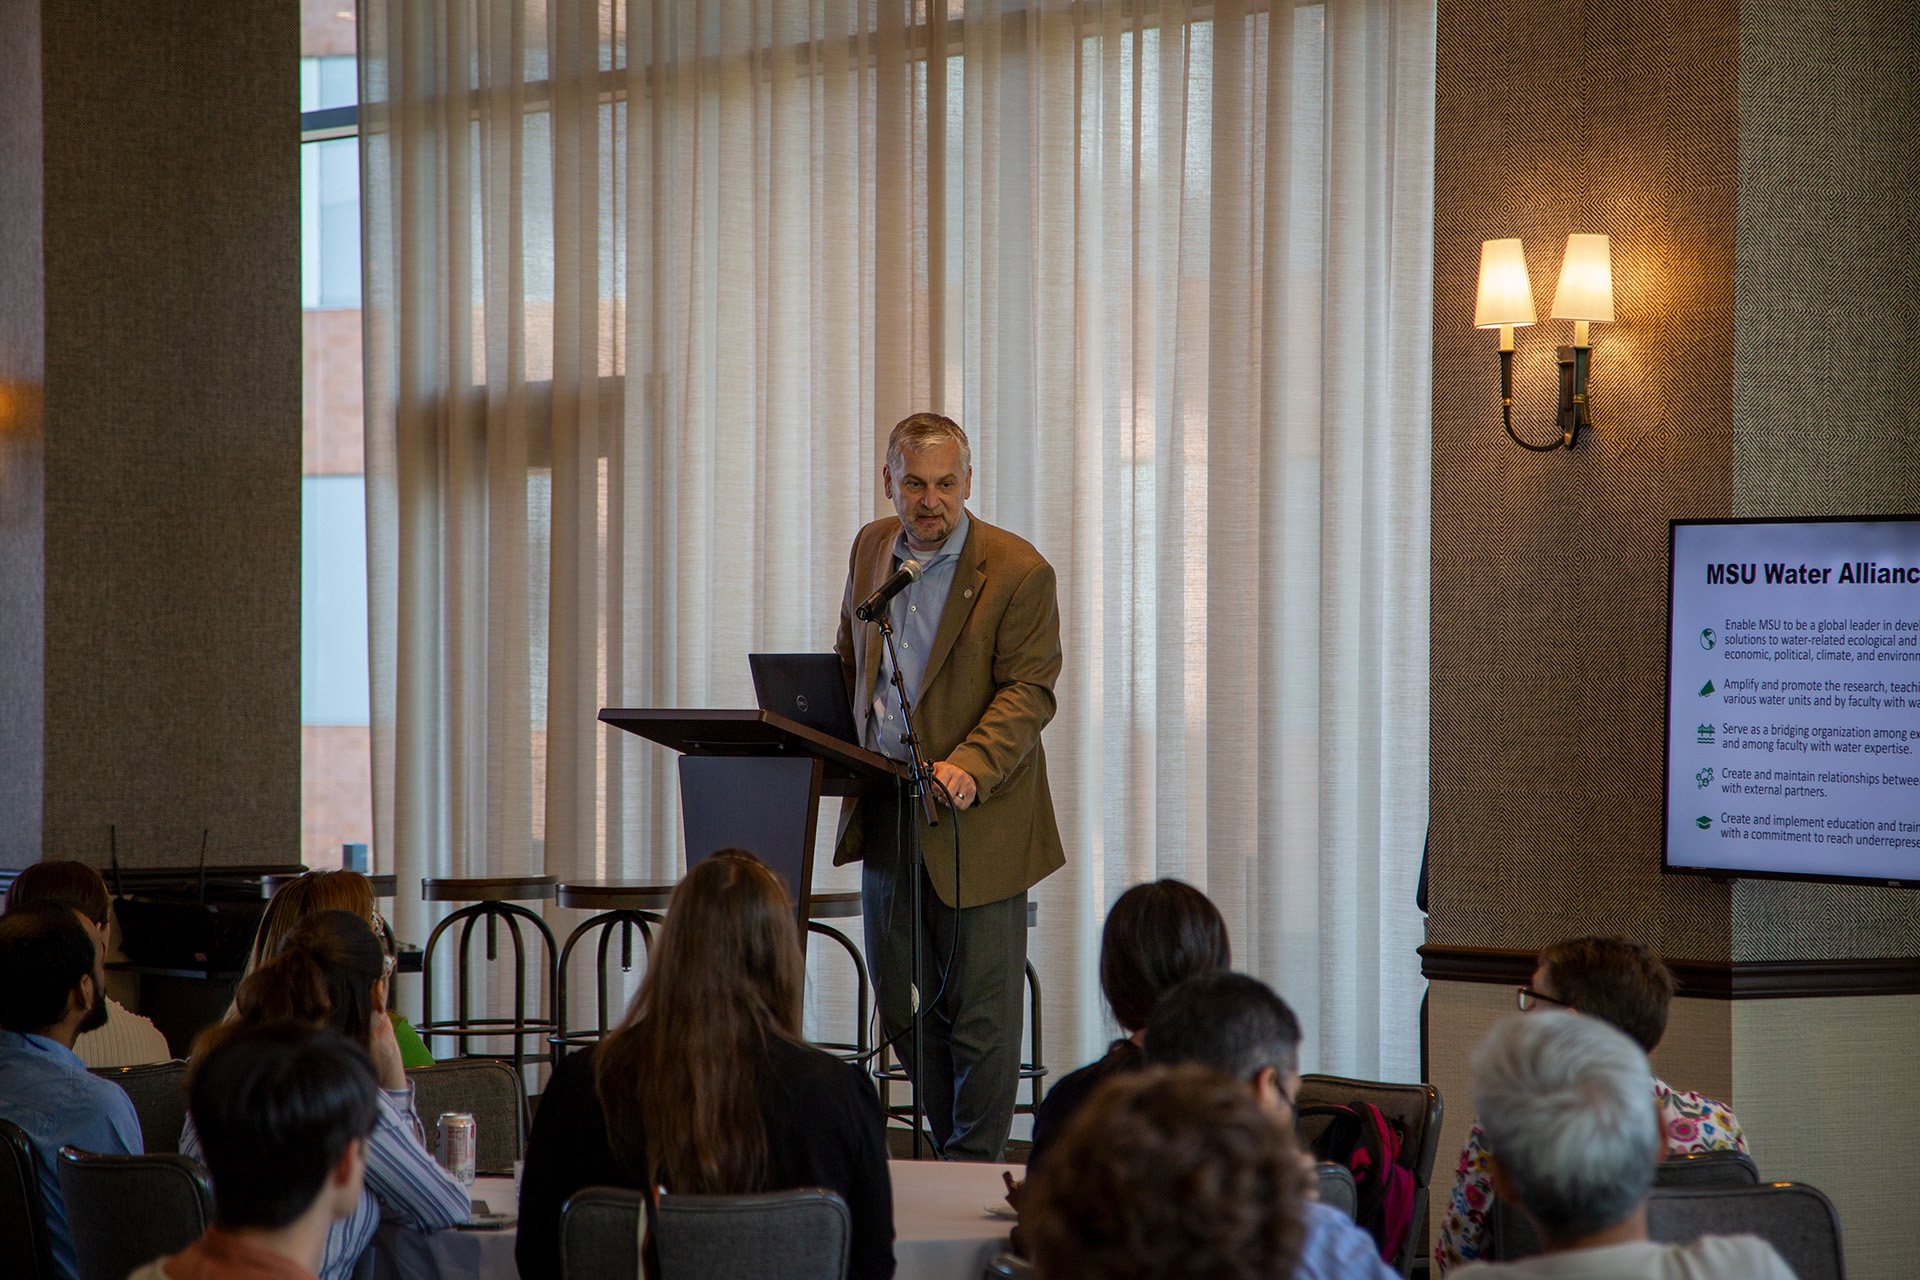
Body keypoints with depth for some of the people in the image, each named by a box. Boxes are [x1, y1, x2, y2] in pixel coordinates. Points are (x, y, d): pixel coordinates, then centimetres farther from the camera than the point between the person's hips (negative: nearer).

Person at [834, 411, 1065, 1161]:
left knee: (980, 1007, -2)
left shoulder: (1019, 573, -10)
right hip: (884, 811, 6)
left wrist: (969, 768, -28)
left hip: (974, 819, -6)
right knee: (901, 1001, 11)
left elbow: (1029, 692, -13)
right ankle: (948, 1153, 23)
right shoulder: (870, 549, 9)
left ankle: (975, 1164, 6)